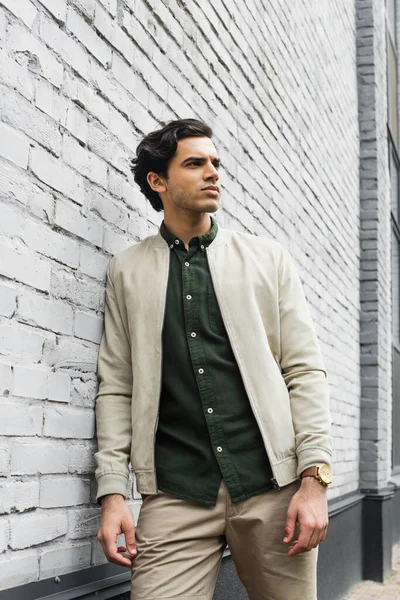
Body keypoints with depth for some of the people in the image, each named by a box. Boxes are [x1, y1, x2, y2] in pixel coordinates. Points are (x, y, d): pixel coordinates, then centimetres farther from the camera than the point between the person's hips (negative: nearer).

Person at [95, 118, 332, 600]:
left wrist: (315, 479, -5)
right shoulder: (127, 270, 12)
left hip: (273, 488, 1)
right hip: (175, 496, 0)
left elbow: (305, 371, 5)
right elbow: (116, 386, 8)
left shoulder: (268, 258, 11)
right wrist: (112, 493, -2)